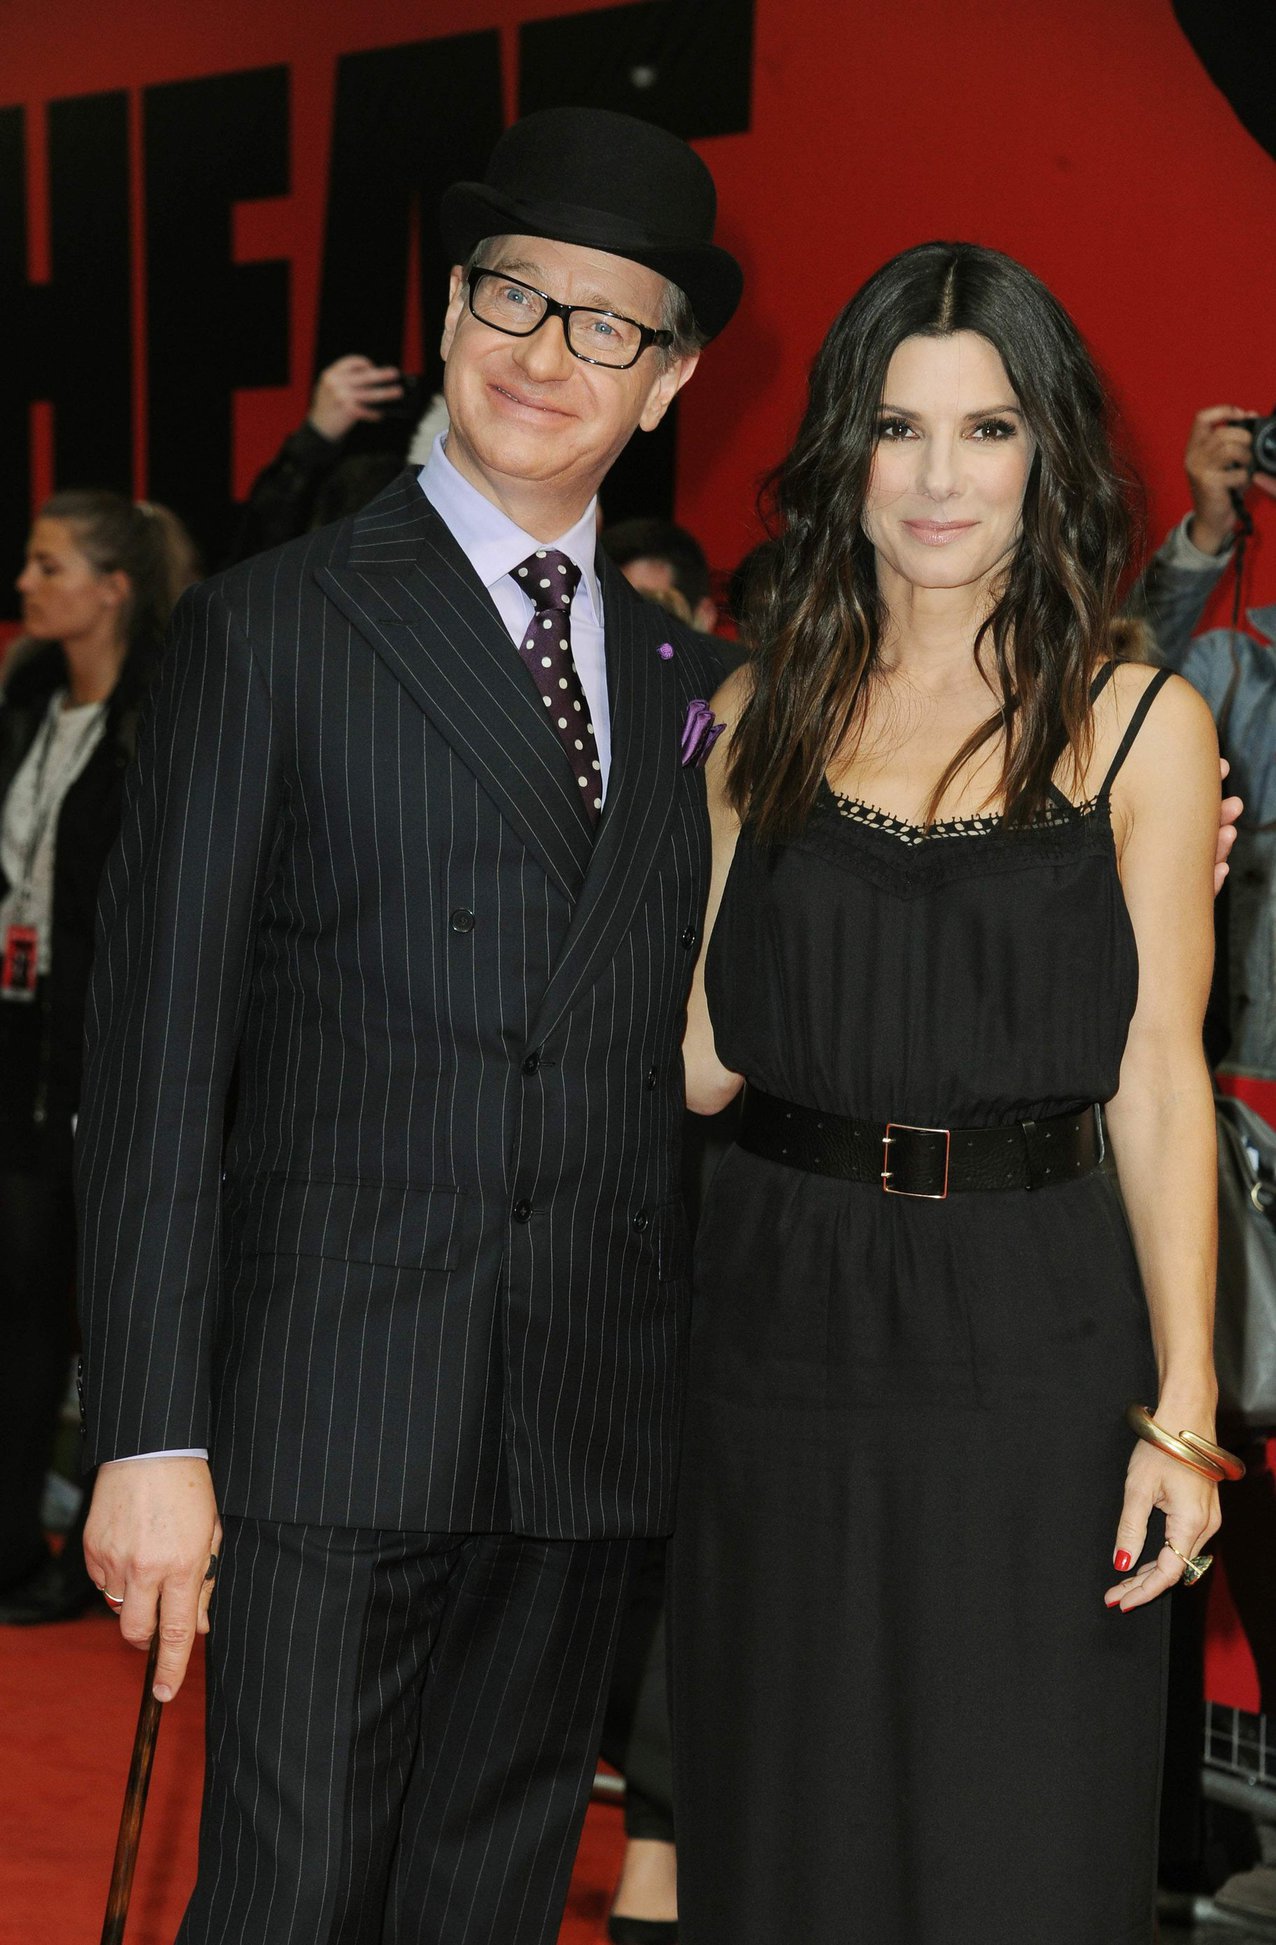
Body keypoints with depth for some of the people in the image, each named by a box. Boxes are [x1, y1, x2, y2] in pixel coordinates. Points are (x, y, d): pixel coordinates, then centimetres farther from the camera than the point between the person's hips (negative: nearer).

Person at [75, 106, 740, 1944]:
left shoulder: (693, 681, 13)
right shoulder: (270, 631, -1)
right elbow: (158, 1044, -6)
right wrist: (152, 1439, -12)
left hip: (593, 1433, 4)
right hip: (334, 1411, -4)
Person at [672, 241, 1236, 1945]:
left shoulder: (1139, 723, 0)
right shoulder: (763, 714, 8)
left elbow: (1158, 1075, -3)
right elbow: (708, 1055, 8)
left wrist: (1182, 1407, -9)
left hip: (1027, 1337, -2)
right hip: (783, 1326, 3)